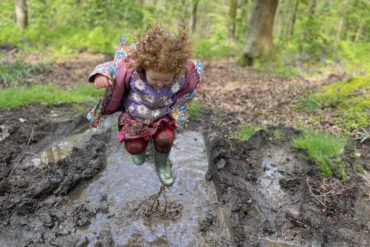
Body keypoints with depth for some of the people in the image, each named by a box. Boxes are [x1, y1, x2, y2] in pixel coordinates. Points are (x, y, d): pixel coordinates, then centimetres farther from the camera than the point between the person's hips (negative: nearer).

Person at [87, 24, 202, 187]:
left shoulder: (183, 75, -30)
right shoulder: (131, 70, -35)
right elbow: (110, 66, -18)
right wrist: (100, 75, -41)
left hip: (163, 116, 0)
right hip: (135, 116, 0)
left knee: (165, 139, -23)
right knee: (134, 147, -5)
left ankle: (161, 164, 14)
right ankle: (140, 149, 39)